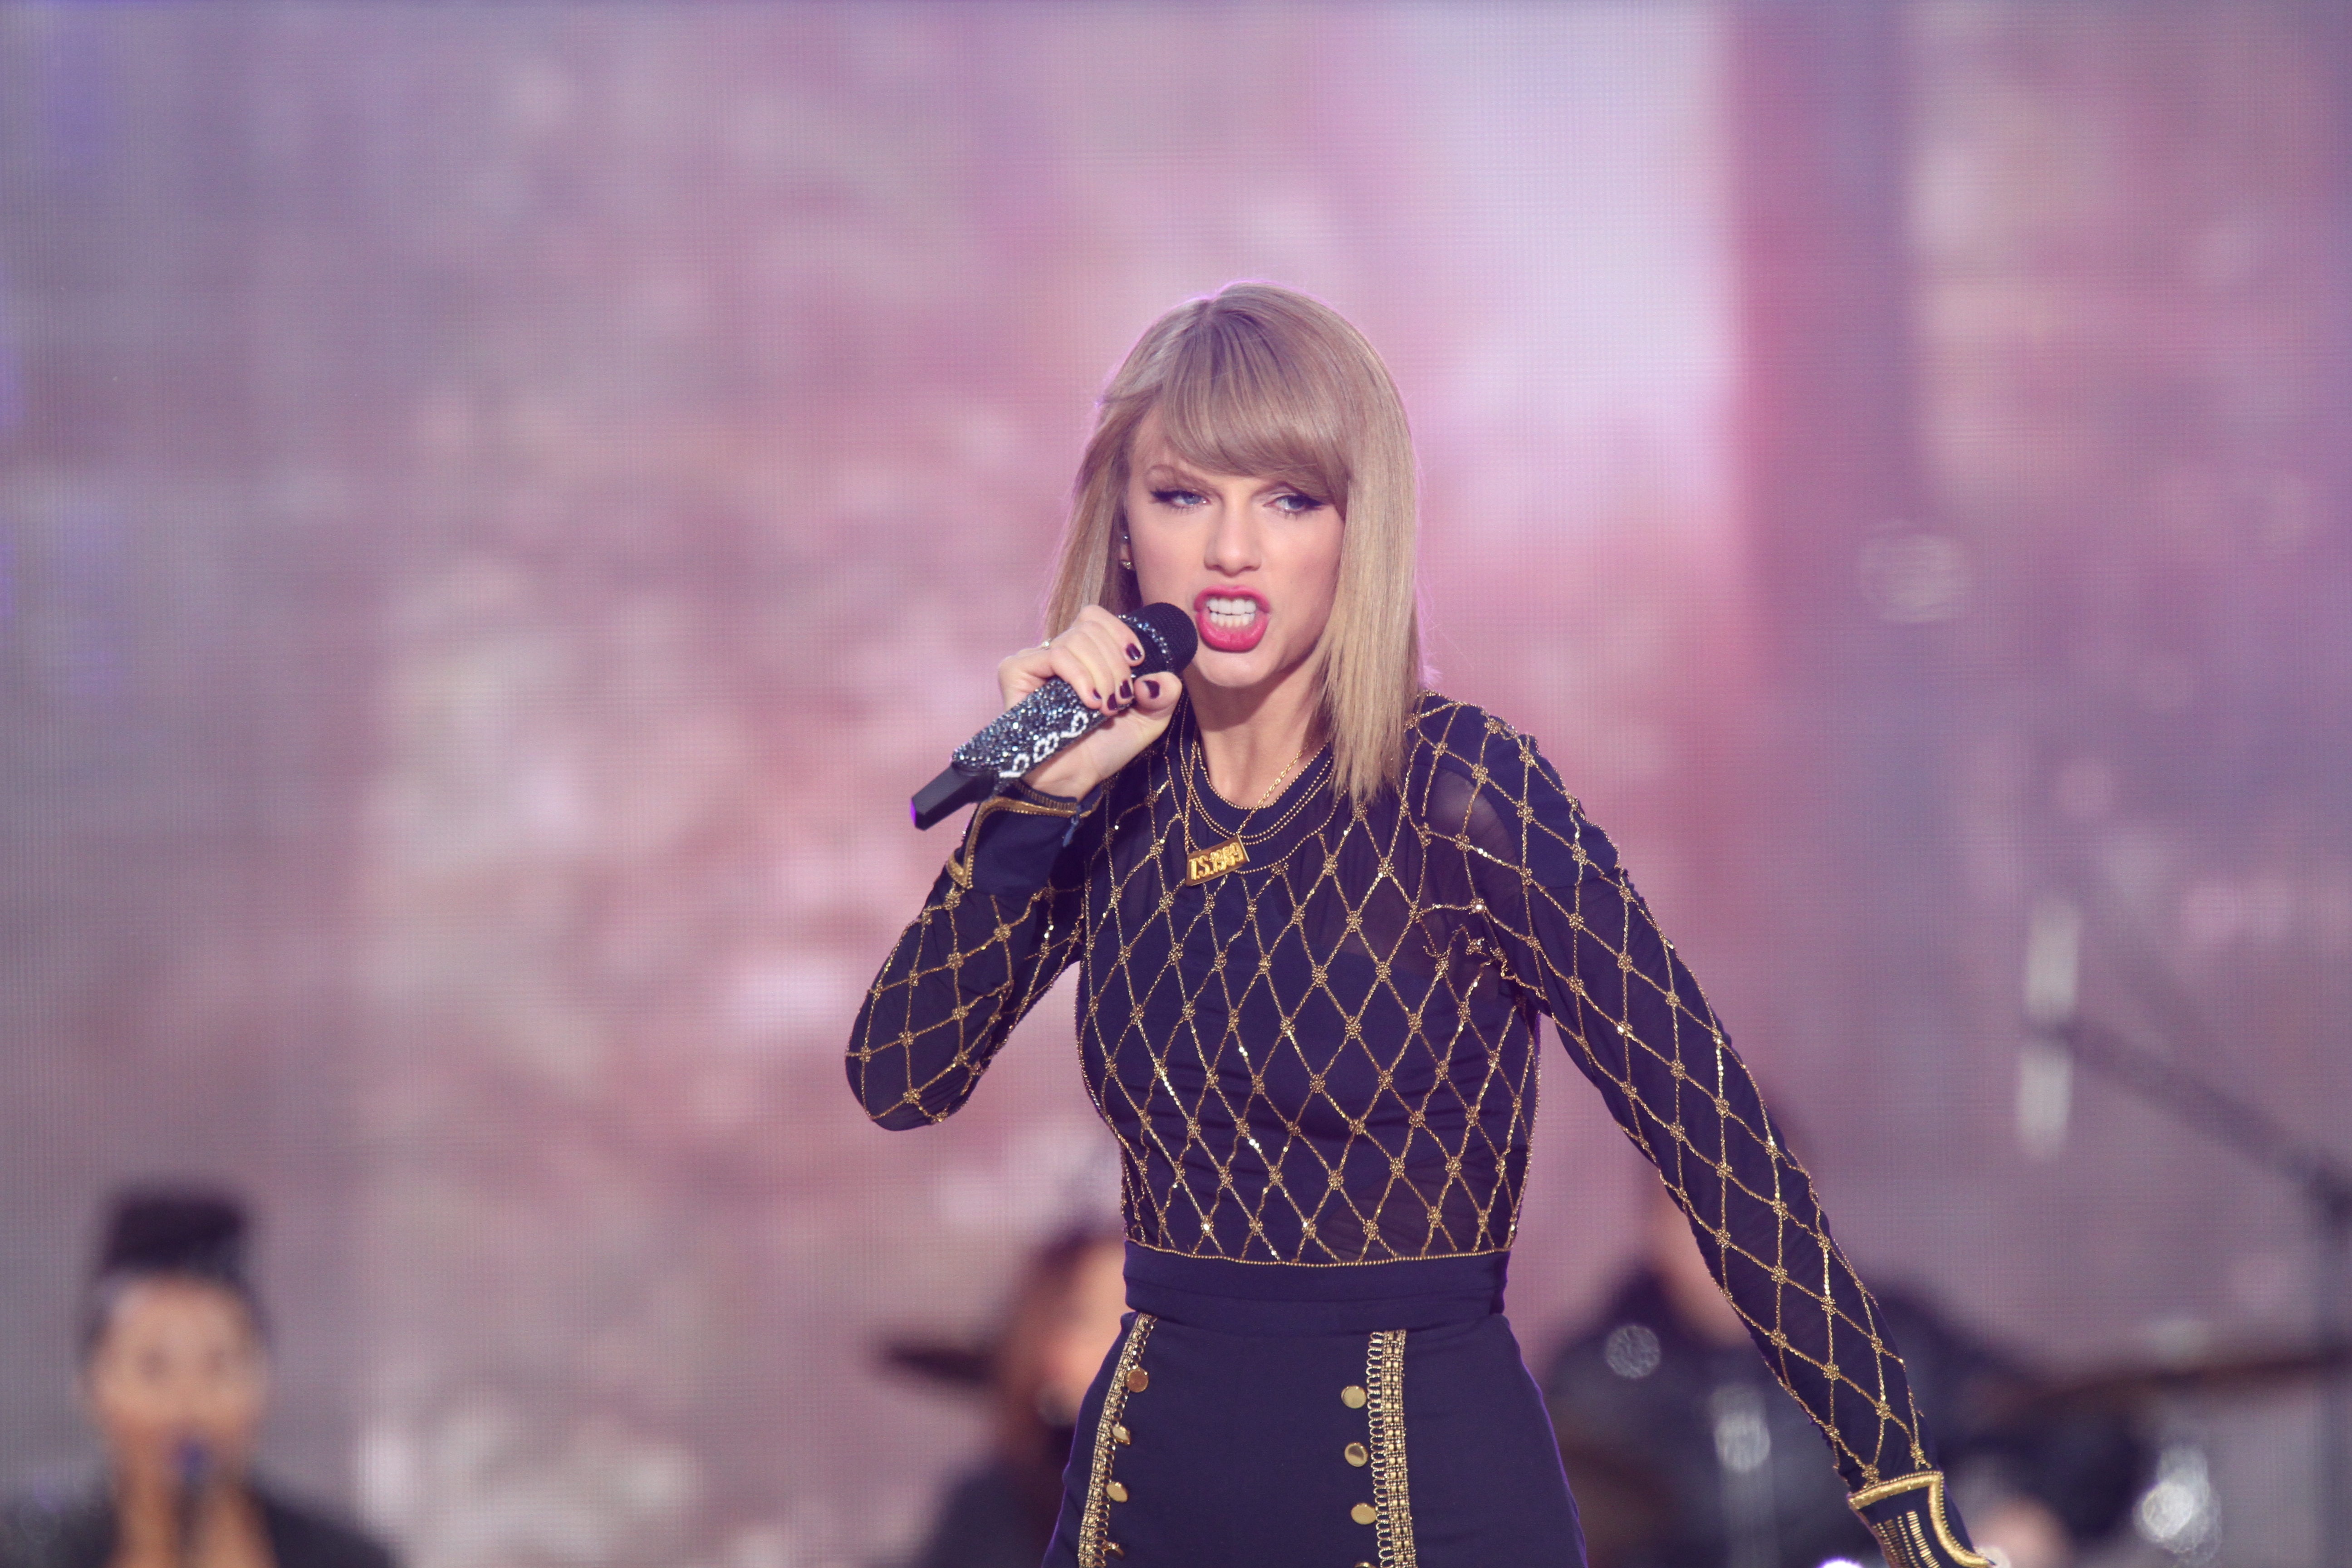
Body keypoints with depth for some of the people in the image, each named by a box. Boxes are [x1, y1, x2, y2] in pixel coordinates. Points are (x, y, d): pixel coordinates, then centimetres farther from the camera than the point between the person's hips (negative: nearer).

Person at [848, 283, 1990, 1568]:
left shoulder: (1456, 787, -13)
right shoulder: (1116, 801, 1)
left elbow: (1709, 1131, -16)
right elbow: (901, 1079, -4)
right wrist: (1036, 792, -14)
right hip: (1148, 1464, 5)